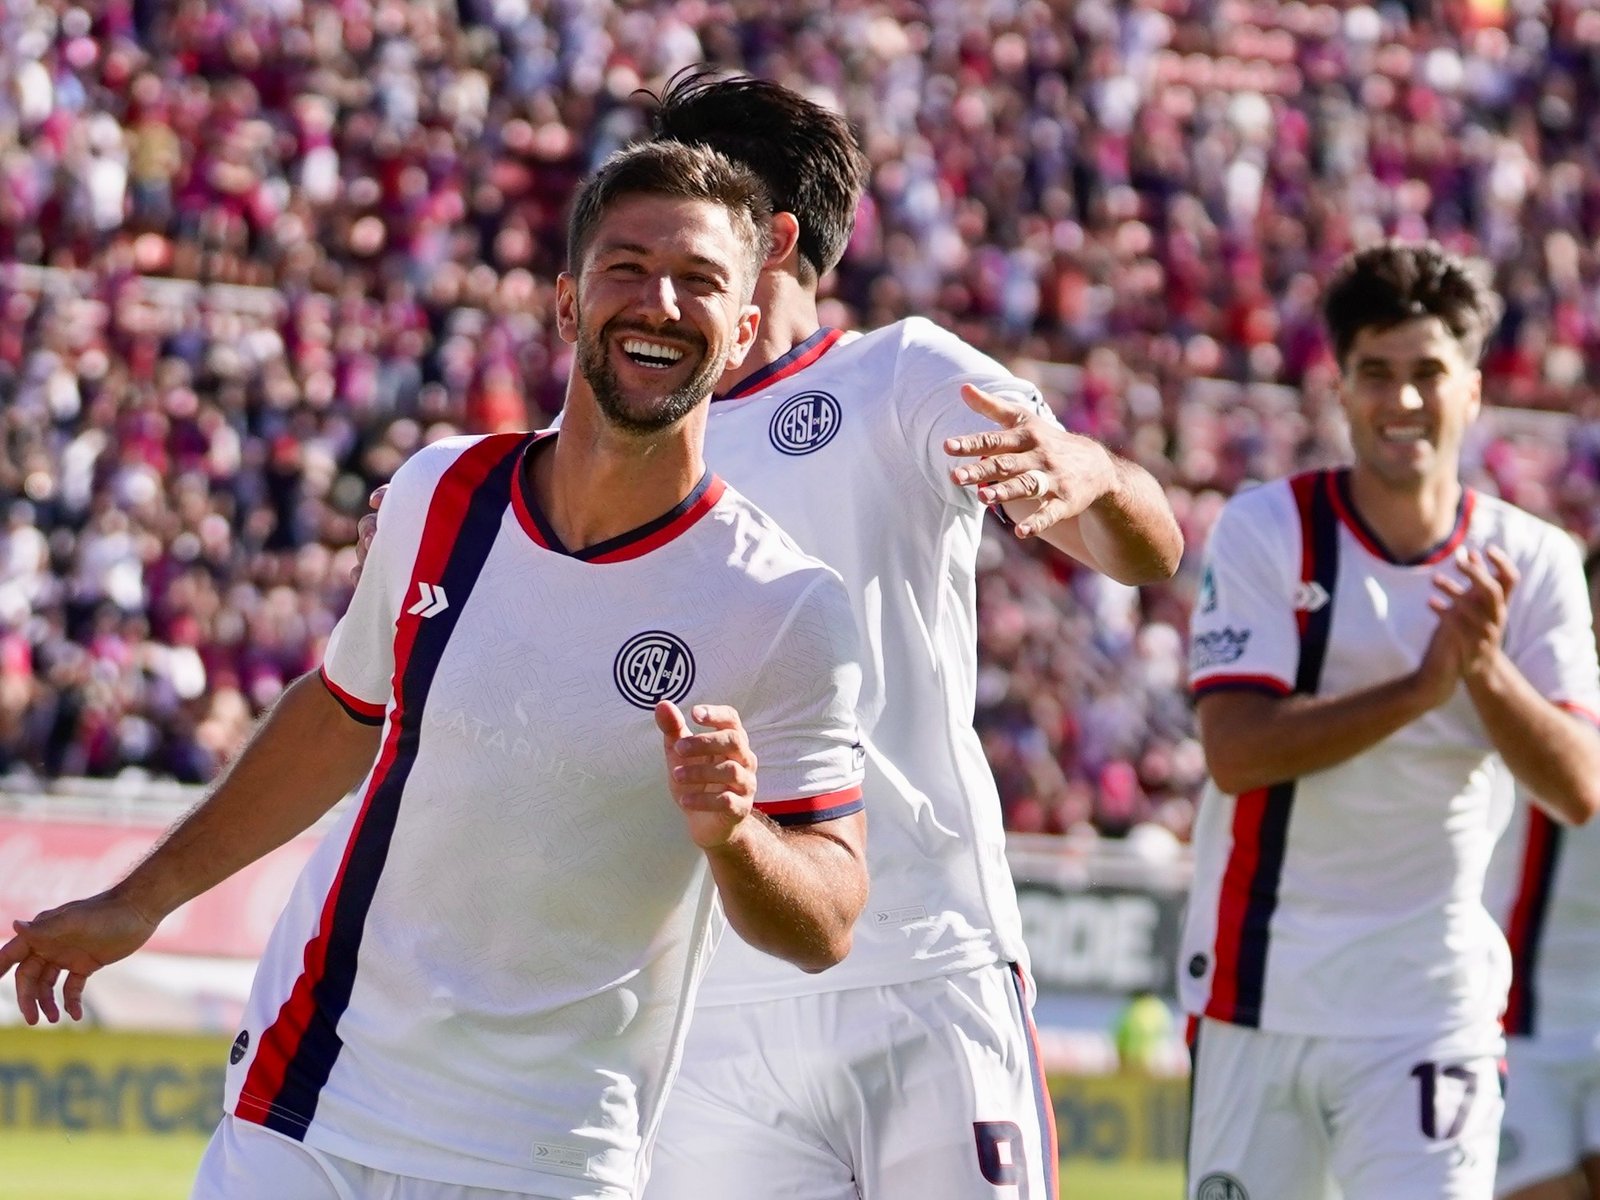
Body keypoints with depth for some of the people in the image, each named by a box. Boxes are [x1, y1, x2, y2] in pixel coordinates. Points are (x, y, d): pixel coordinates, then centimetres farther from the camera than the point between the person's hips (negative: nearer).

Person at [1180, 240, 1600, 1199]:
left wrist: (1486, 670, -25)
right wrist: (1423, 686, -25)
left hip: (1430, 1012, 0)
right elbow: (1235, 751, -16)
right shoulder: (1268, 530, -4)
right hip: (1257, 1001, 0)